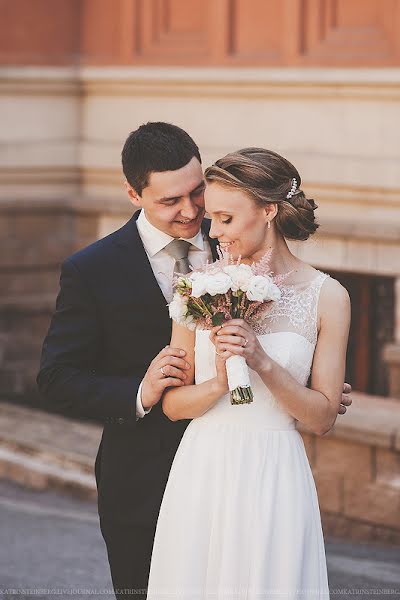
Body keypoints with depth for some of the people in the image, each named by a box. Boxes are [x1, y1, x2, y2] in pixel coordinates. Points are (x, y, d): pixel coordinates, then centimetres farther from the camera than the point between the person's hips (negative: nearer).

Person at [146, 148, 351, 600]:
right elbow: (173, 404, 1)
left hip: (275, 481, -1)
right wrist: (220, 381, -18)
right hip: (202, 474, 2)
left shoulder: (327, 297, -3)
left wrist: (264, 363, -17)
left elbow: (323, 418, -3)